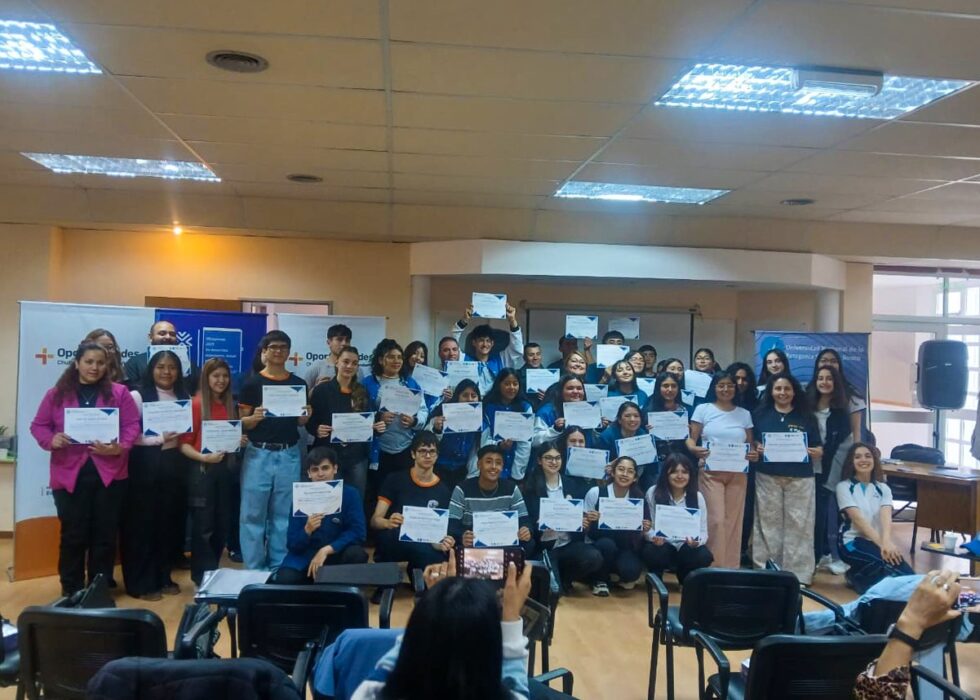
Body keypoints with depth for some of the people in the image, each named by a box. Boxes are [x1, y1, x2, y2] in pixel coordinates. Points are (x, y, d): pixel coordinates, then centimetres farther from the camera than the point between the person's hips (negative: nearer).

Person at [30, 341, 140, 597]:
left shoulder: (119, 393, 4)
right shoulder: (57, 394, 6)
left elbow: (133, 425, 1)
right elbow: (38, 425, 8)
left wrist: (119, 447, -16)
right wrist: (51, 440, -13)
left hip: (109, 474, 0)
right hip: (70, 475, 0)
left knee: (105, 535, 8)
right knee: (73, 535, 5)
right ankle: (71, 591, 20)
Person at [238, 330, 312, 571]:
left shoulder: (298, 384, 7)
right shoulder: (252, 383, -1)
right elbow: (242, 422, -1)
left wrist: (306, 416, -10)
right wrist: (255, 418, -21)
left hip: (289, 455, 2)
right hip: (258, 454, -2)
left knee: (283, 515, 9)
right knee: (253, 514, 1)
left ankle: (279, 567, 19)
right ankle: (254, 569, 12)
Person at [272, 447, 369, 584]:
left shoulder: (350, 494, -7)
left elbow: (358, 532, -15)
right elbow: (292, 545, -6)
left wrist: (326, 550, -24)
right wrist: (307, 530, -27)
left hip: (336, 556, 0)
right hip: (304, 557, 1)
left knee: (356, 554, -33)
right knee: (283, 581, -29)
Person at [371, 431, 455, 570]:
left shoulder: (442, 491, 6)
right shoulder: (395, 480, 1)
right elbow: (375, 520, -3)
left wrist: (440, 544, -22)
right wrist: (388, 523, -28)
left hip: (423, 549, 1)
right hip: (390, 549, -1)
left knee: (437, 559, -33)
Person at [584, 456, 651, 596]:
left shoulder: (638, 497, -6)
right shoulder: (595, 492, -13)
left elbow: (639, 535, 3)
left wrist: (644, 529, -20)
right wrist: (589, 520, -28)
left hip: (624, 547, 1)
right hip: (597, 545, -1)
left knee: (631, 571, -29)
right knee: (606, 544, -34)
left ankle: (625, 577, 10)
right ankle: (600, 580, -4)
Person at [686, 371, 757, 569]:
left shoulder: (744, 414, 13)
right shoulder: (703, 409, 4)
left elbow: (750, 445, 14)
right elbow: (691, 439, 2)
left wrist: (754, 454, -8)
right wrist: (695, 449, -20)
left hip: (737, 474, 3)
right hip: (711, 472, -3)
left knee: (734, 520, 3)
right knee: (716, 519, -10)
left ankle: (731, 567, 13)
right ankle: (715, 566, 1)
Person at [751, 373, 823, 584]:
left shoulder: (806, 417, 8)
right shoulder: (760, 415, 7)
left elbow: (819, 449, 9)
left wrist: (816, 452, -13)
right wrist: (756, 449, -15)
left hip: (800, 479, 1)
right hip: (768, 478, 0)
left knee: (798, 526, 1)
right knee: (768, 525, 3)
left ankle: (798, 574, 8)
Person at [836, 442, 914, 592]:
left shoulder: (883, 488, 9)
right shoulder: (844, 487, -3)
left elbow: (886, 516, -10)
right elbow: (858, 518, -15)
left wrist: (887, 541, -31)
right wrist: (881, 544, -27)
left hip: (877, 541, 5)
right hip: (853, 542, -5)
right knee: (891, 565, -32)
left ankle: (860, 575, 5)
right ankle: (858, 576, -1)